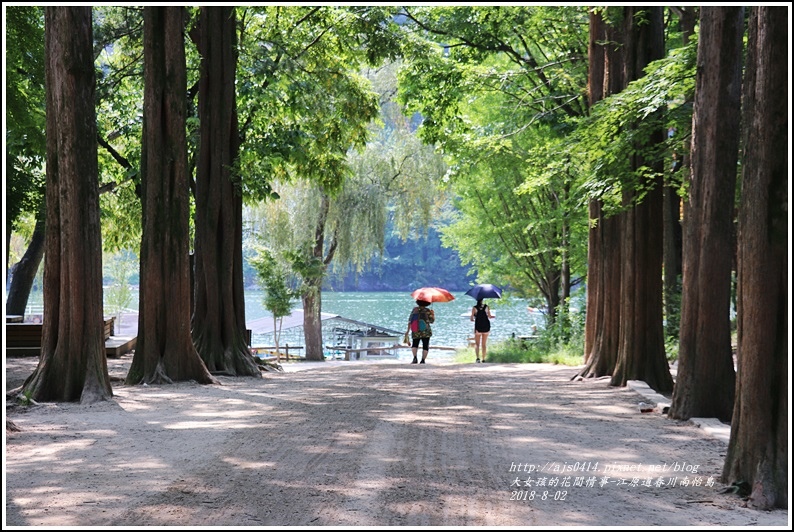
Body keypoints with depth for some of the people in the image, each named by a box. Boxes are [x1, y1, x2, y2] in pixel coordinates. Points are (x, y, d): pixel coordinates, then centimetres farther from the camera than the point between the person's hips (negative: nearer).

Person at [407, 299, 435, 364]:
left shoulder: (415, 309, 6)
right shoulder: (427, 311, -3)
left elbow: (410, 320, 3)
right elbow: (431, 321, 1)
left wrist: (408, 330, 6)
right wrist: (433, 314, 15)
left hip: (416, 332, 2)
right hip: (426, 332, -2)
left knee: (414, 345, 14)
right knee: (425, 346, 8)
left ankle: (415, 358, -10)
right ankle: (423, 360, -1)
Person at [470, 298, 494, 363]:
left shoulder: (474, 308, -7)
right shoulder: (486, 307, -2)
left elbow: (471, 318, -8)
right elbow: (489, 317, -3)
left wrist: (473, 319, 15)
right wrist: (493, 316, 20)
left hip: (478, 327, -2)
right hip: (486, 326, 2)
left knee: (477, 344, 5)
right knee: (484, 344, 13)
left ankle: (477, 357, -15)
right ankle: (484, 359, 12)